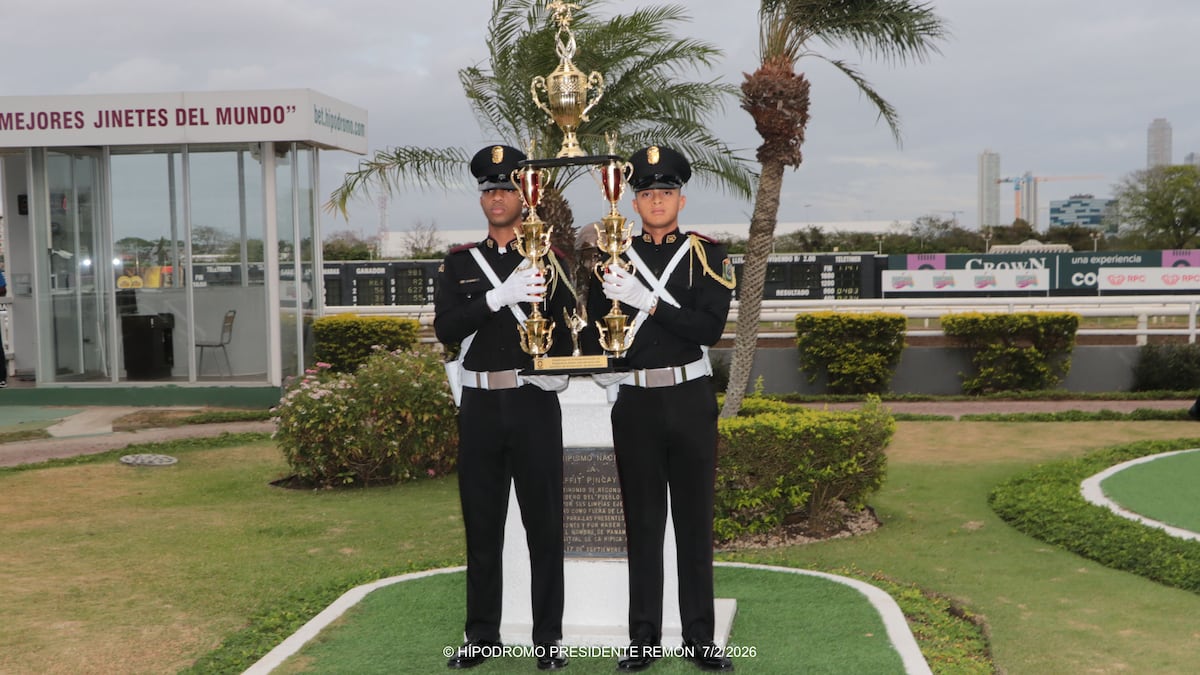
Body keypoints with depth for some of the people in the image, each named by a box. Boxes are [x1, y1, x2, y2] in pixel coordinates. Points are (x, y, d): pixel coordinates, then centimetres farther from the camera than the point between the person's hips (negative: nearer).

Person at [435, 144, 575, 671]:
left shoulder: (549, 258, 4)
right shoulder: (458, 264, 9)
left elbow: (568, 328, 1)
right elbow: (446, 328, -7)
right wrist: (501, 295, -18)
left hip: (534, 403, -2)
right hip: (480, 405, 2)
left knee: (544, 522, 2)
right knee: (481, 523, 8)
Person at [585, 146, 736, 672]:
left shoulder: (707, 254, 2)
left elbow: (710, 328, -11)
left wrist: (646, 301, -18)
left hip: (691, 399, -1)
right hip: (635, 403, 1)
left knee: (694, 519, 5)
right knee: (642, 520, 5)